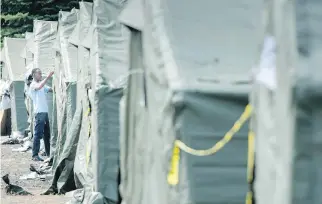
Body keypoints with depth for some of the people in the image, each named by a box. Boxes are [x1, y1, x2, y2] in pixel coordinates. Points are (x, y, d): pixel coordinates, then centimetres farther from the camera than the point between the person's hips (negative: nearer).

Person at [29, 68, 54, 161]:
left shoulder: (43, 85, 20)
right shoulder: (33, 85, -5)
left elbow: (52, 89, 12)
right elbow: (39, 87, -26)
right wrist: (48, 77, -30)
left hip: (45, 112, 8)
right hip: (39, 112, -8)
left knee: (47, 134, 13)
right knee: (38, 134, -9)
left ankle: (49, 153, 21)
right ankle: (35, 155, -8)